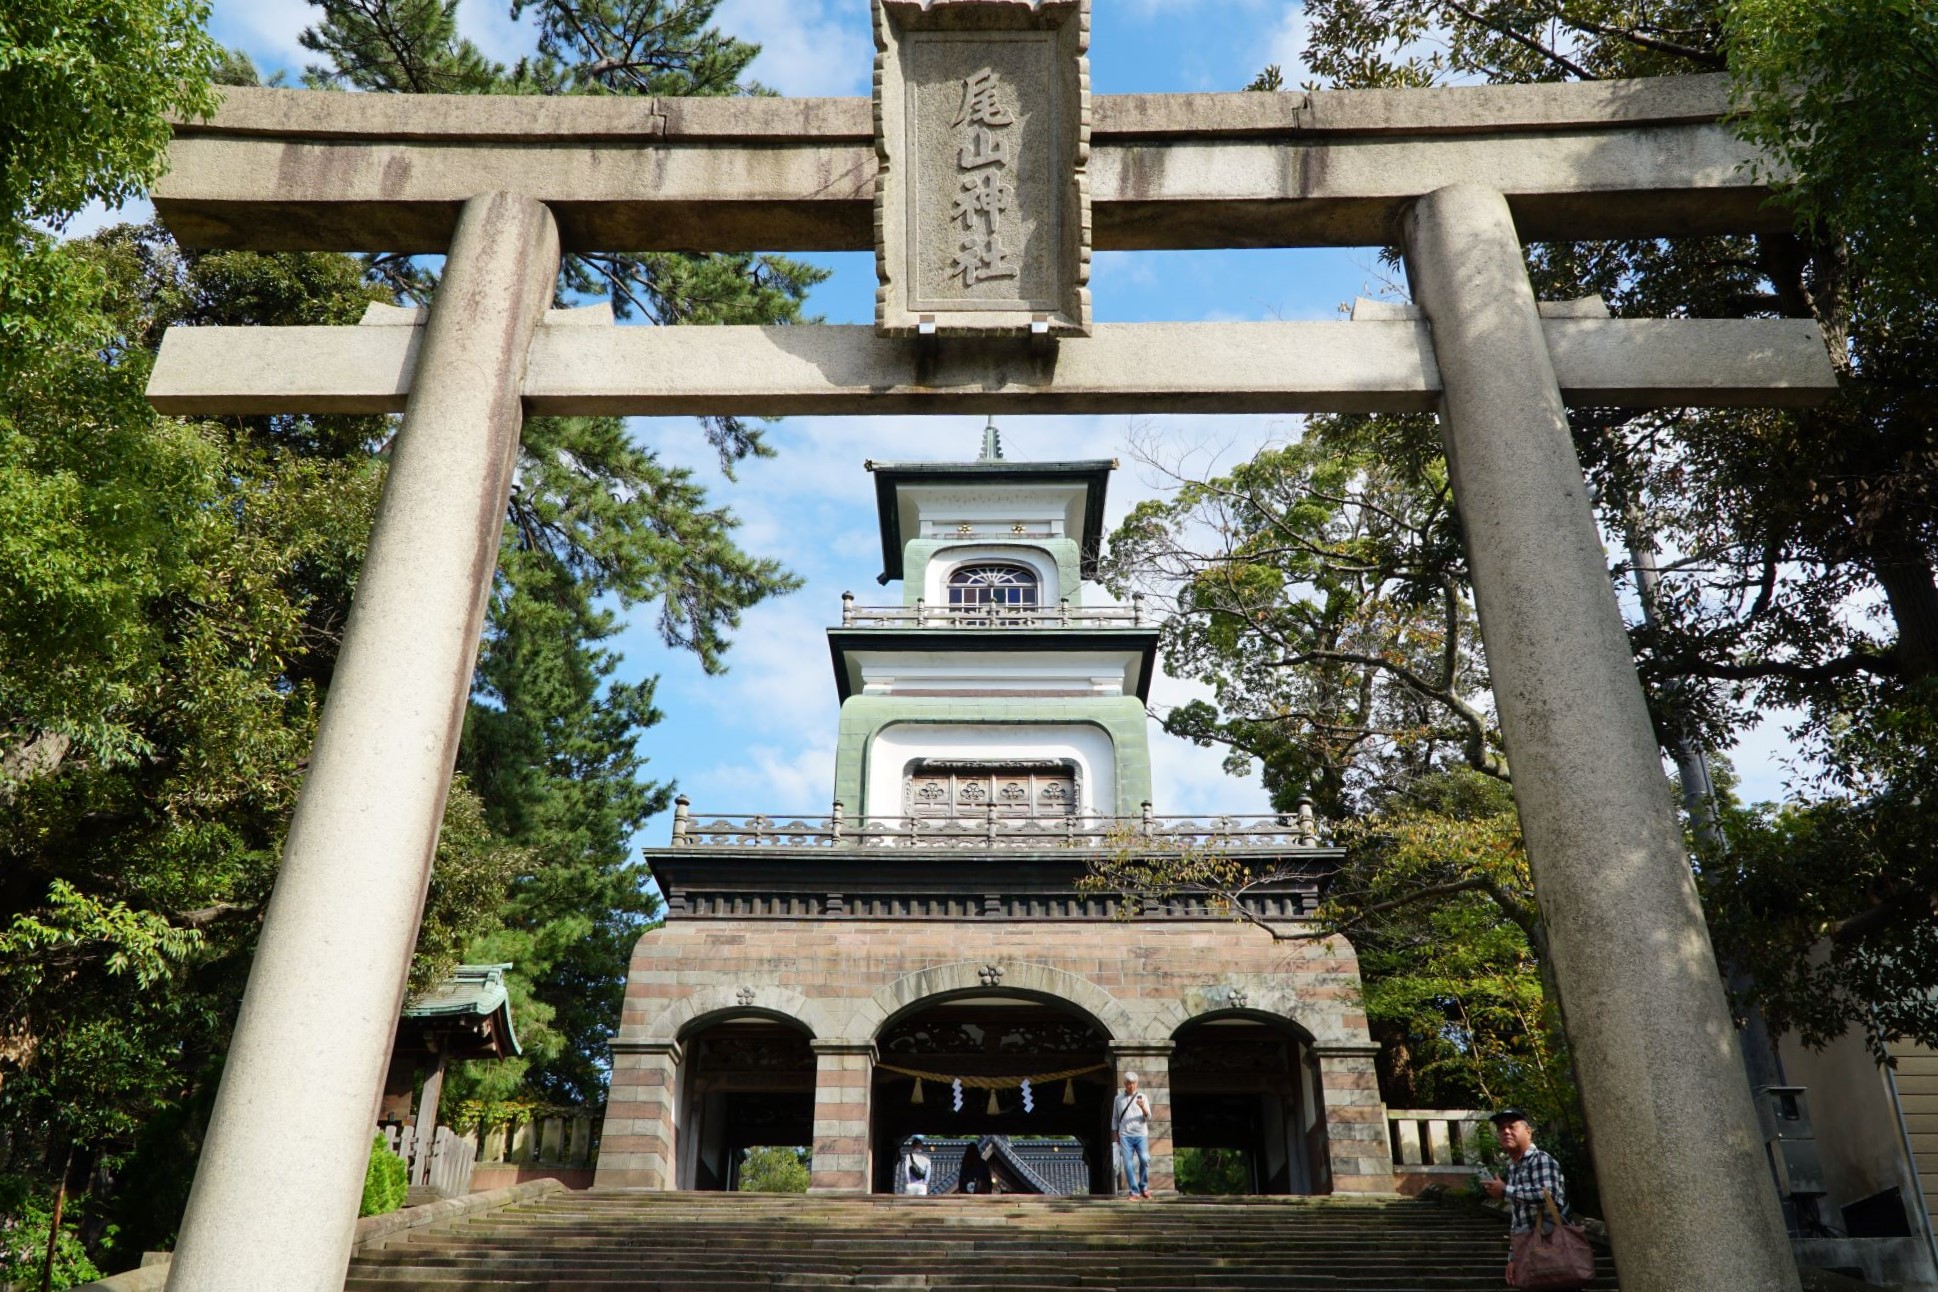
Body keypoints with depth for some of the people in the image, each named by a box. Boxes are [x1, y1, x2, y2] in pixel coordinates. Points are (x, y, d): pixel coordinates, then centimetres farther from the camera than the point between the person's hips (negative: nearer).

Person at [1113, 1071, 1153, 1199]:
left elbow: (1148, 1117, 3)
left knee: (1145, 1159, -16)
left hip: (1141, 1134, -1)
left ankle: (1143, 1186, 3)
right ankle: (1134, 1192, -3)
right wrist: (1116, 1135, 14)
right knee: (1128, 1163, -7)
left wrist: (1143, 1107, -17)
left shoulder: (1142, 1097, 10)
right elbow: (1115, 1118, 20)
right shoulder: (1118, 1099, 14)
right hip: (1125, 1135, 1)